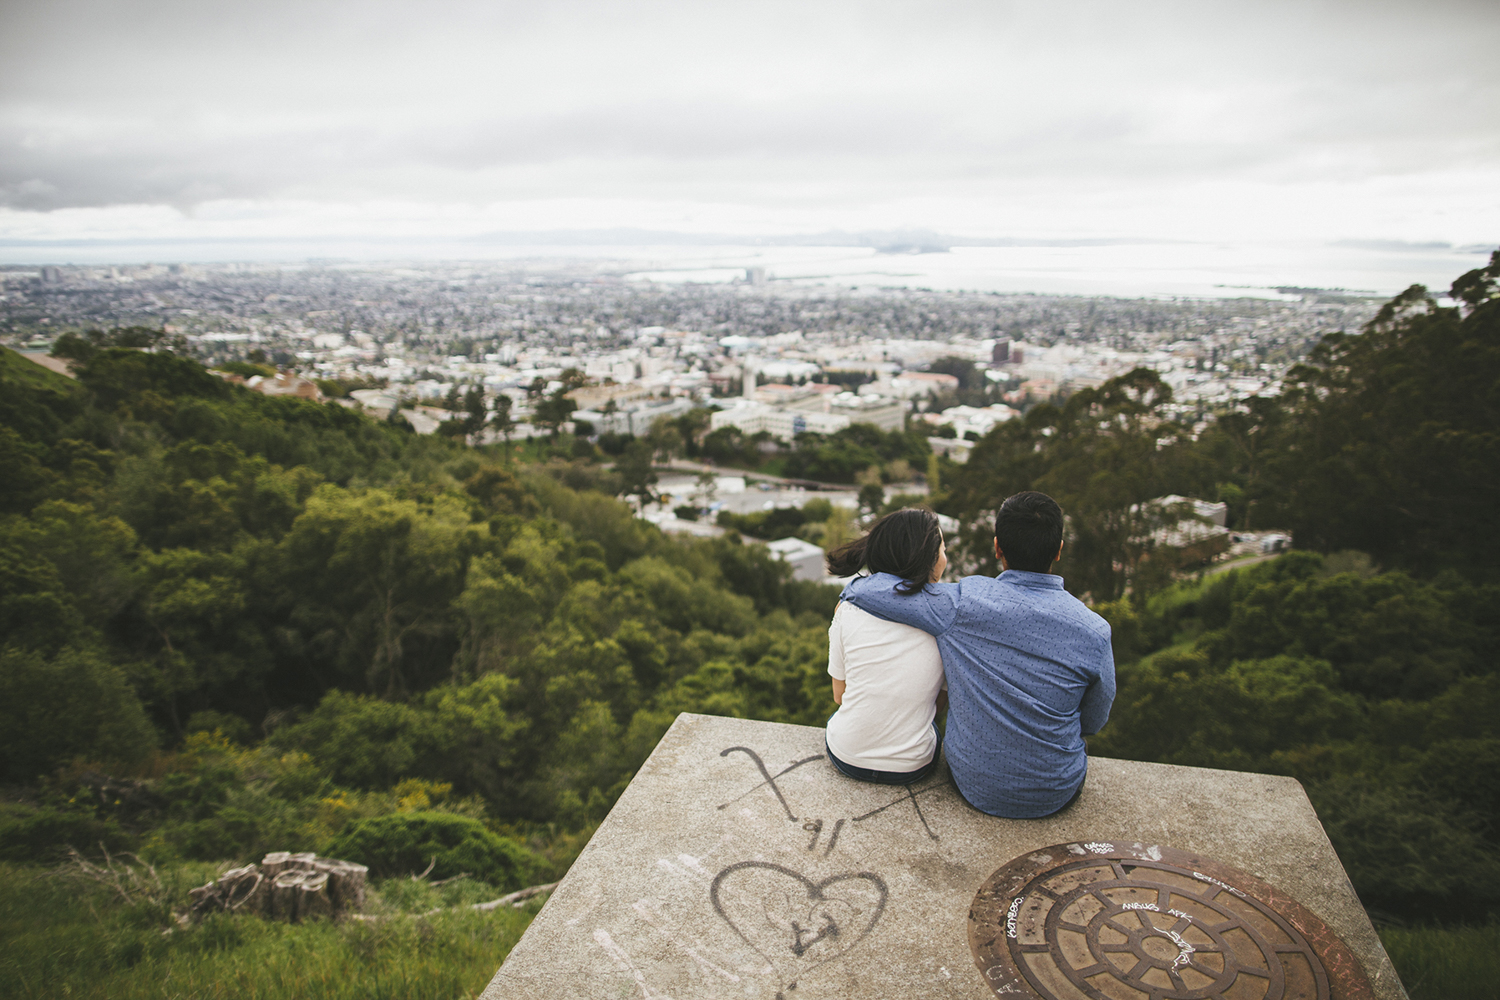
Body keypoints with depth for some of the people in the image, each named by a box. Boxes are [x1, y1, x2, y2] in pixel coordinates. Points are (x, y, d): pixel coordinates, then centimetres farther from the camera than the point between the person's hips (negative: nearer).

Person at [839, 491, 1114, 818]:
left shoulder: (964, 603, -24)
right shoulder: (1093, 631, -20)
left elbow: (864, 590, -19)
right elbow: (1094, 721, -3)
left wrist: (849, 592, 5)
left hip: (975, 787, 0)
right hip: (1057, 796, 1)